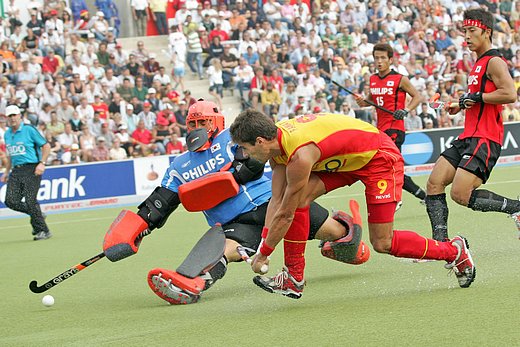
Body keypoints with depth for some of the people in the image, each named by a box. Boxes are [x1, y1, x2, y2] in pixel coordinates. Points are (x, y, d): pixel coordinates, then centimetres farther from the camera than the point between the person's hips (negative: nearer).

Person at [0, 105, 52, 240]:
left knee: (30, 201, -11)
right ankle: (36, 214, 17)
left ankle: (43, 230, 0)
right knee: (11, 201, -5)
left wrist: (42, 163, -14)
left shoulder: (29, 130, -5)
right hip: (16, 171, 6)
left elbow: (46, 146, -4)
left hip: (31, 169, -6)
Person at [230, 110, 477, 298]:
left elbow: (285, 215, -26)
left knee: (382, 244, -7)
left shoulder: (300, 156, -35)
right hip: (348, 159, 9)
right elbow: (276, 200, -3)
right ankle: (294, 278, -5)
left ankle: (453, 251, 12)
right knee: (297, 199, -12)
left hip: (380, 158, -9)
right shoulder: (276, 143, -8)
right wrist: (263, 244, -8)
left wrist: (263, 254, -16)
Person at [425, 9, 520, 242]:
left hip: (484, 139, -10)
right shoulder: (479, 64, 20)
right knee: (434, 184, 1)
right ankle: (440, 242, 1)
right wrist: (462, 105, 20)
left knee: (460, 194, -18)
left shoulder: (494, 62, -10)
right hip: (468, 137, 10)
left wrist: (476, 97, -18)